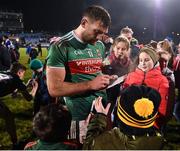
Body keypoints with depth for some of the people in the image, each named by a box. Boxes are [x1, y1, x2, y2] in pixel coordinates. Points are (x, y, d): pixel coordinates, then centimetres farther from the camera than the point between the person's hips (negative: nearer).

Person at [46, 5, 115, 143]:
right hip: (79, 116, -6)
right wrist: (90, 85, -20)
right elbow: (54, 89, -18)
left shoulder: (100, 46, 9)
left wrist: (106, 79, -1)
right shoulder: (61, 47, -13)